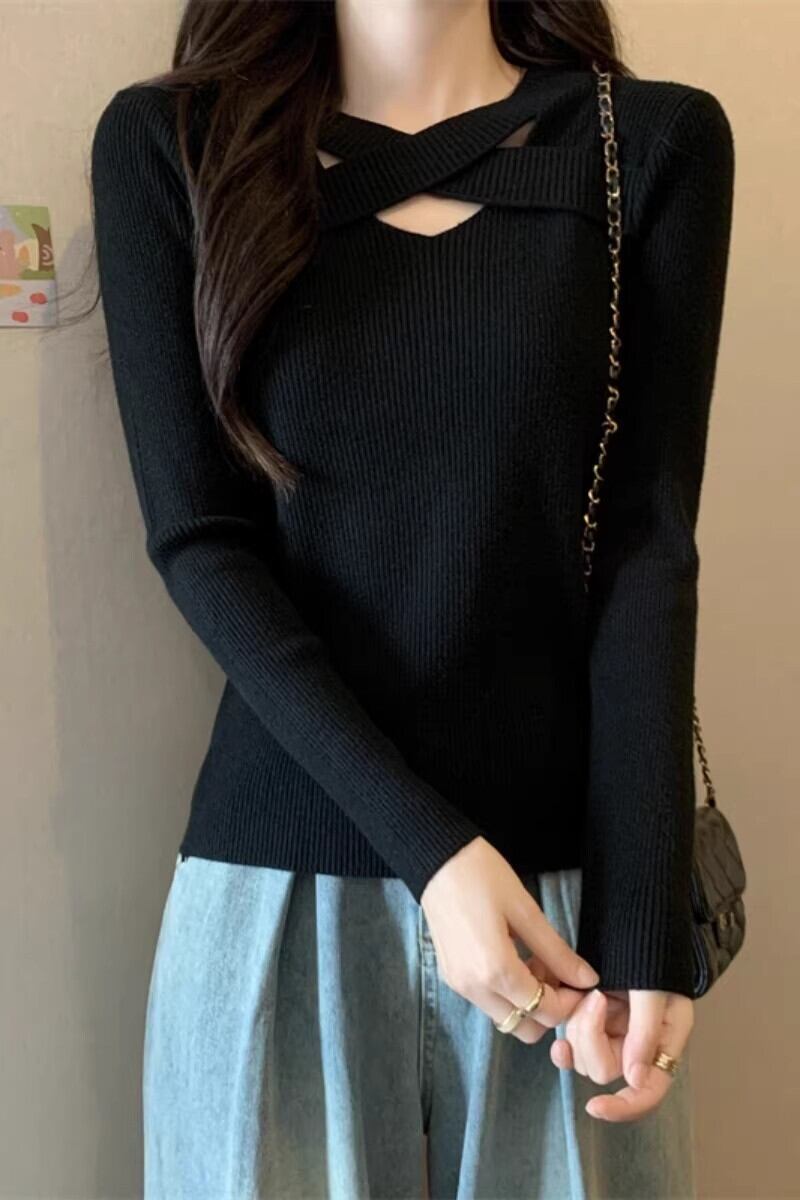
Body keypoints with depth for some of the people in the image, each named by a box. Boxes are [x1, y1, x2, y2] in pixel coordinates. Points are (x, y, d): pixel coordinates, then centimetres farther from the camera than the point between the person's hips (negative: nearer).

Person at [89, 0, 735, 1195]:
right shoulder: (169, 144, 1)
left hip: (564, 866, 1)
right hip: (283, 872, 0)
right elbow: (196, 538, -5)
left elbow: (649, 543, -4)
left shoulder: (661, 144, 1)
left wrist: (643, 925, -12)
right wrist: (426, 845, -14)